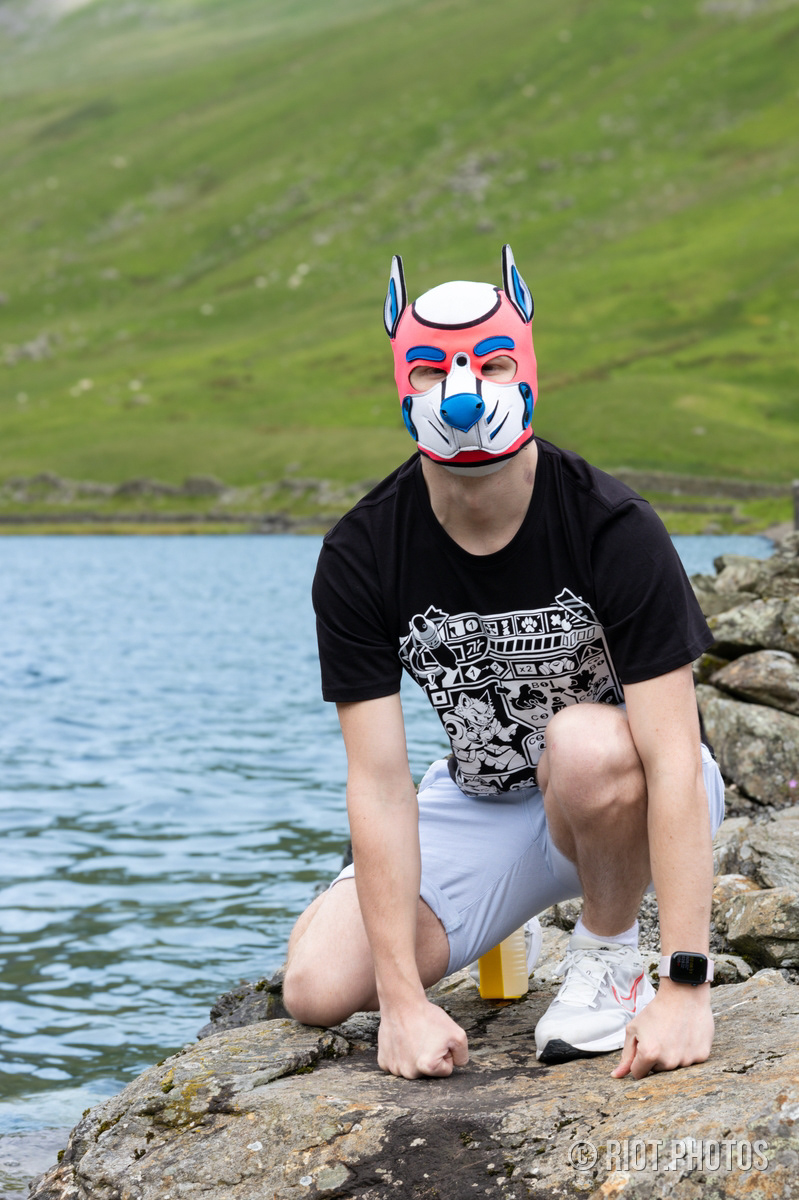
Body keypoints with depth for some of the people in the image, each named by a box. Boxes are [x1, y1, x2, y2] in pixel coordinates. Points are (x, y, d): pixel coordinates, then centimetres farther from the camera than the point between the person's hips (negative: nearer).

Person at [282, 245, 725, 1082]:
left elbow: (674, 764, -28)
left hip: (620, 796, -3)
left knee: (586, 744, -38)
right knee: (318, 987, -14)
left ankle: (609, 957, -7)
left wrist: (684, 986, -35)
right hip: (480, 807, 3)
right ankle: (499, 933, 19)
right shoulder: (360, 557, -16)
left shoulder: (611, 529, -25)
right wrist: (404, 999, -24)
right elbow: (380, 784, -18)